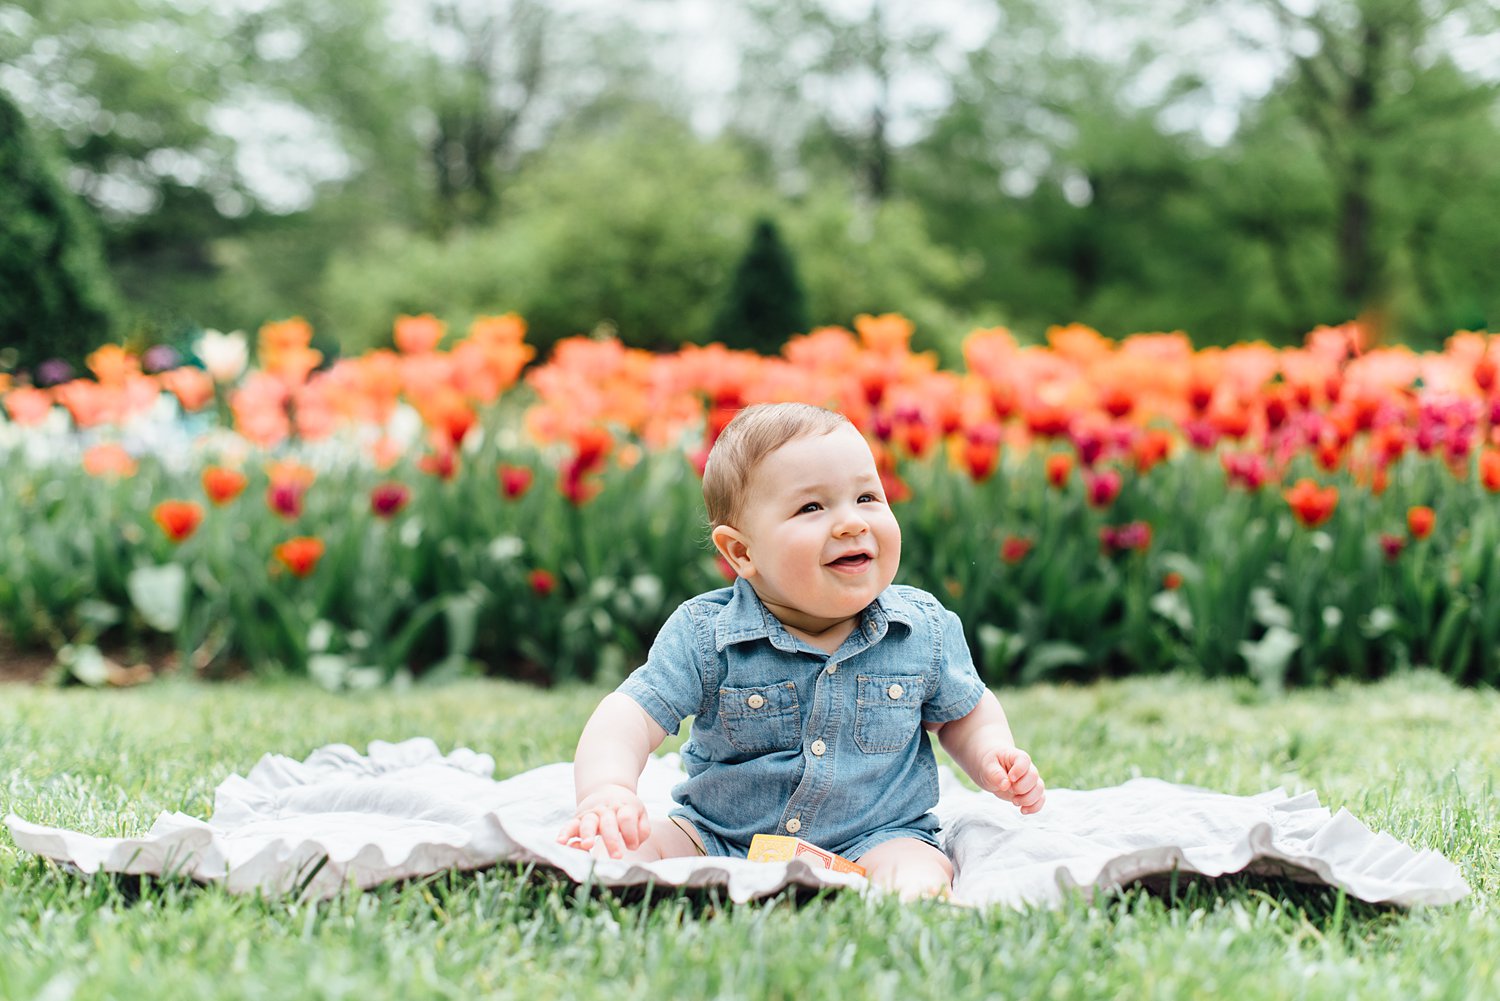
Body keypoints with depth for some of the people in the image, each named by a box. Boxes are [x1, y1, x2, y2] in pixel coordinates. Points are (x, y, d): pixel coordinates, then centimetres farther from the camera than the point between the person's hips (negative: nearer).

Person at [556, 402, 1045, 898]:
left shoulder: (926, 629, -3)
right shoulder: (705, 636, -10)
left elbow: (964, 714, 14)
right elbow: (630, 716, -16)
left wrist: (994, 757, -7)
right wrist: (607, 791, -37)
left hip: (872, 840, 0)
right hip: (718, 840, 0)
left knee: (920, 877, -30)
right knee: (628, 848, -21)